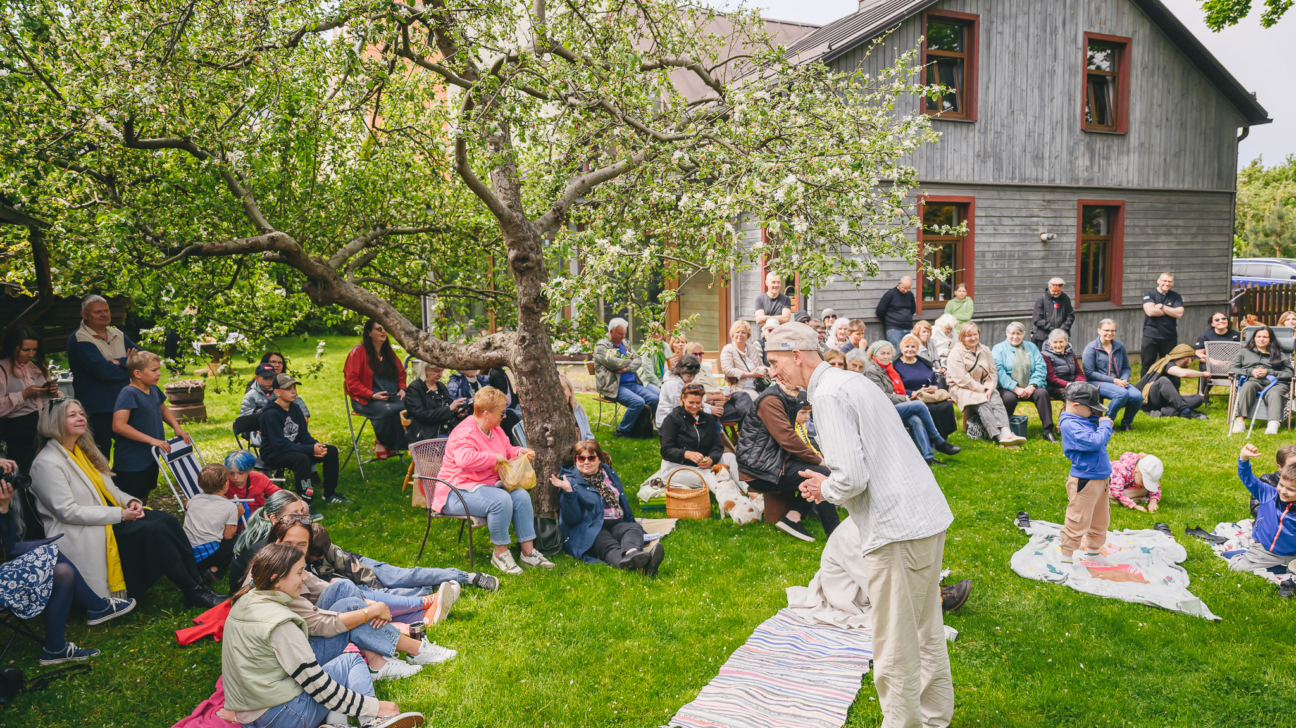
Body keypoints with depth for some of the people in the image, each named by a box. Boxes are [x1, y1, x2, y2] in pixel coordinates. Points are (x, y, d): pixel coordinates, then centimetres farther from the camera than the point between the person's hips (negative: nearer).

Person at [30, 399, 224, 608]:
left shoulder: (83, 450, 16)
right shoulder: (47, 463, -12)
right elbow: (68, 511, -19)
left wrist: (131, 502, -2)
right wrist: (119, 514, -20)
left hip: (108, 517, 8)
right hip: (81, 536, -8)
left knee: (167, 520, -16)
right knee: (155, 531, -26)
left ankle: (198, 583, -18)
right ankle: (194, 594, -20)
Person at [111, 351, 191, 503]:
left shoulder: (153, 390, 6)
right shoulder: (128, 393, -20)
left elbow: (163, 409, 26)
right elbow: (119, 425, -29)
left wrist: (177, 427, 8)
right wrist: (151, 440, -29)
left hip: (150, 458, 9)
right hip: (131, 463, -9)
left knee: (144, 497, 22)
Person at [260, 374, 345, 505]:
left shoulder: (295, 409, 4)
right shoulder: (271, 414, -20)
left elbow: (304, 436, 5)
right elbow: (279, 445, -26)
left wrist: (316, 445, -18)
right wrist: (310, 449, -29)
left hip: (292, 449, 8)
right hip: (273, 454, -8)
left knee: (331, 451, -3)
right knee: (302, 459, -37)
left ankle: (329, 494, 8)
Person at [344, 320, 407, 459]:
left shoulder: (389, 352, 18)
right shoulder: (358, 352, -2)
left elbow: (401, 373, 28)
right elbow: (352, 382, -7)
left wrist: (402, 389, 6)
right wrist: (372, 395, -17)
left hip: (392, 396, 6)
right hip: (366, 400, -6)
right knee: (388, 410, -37)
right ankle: (381, 442, -9)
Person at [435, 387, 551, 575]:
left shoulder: (495, 430, 12)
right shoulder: (465, 432, -20)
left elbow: (507, 449, 30)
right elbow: (465, 459, -40)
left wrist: (519, 452, 7)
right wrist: (494, 458, -28)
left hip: (488, 485, 10)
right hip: (459, 492, -10)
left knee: (521, 496, -11)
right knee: (501, 500, -33)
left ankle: (528, 551, -6)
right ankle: (500, 553, -17)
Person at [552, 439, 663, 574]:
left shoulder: (610, 474, 20)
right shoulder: (571, 481, 2)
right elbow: (572, 519, -8)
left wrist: (630, 522, 17)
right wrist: (568, 492, -20)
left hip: (617, 524, 5)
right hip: (591, 530, -5)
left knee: (635, 528, -27)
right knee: (609, 546, -35)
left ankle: (630, 553, -63)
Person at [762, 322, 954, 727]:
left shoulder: (827, 396, -14)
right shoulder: (854, 381, 16)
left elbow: (852, 477, -22)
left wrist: (826, 489, -2)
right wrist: (828, 478, 17)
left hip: (897, 532, -10)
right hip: (930, 516, 10)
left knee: (895, 649, 2)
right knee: (926, 634, 23)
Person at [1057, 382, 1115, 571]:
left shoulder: (1085, 420, 10)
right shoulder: (1070, 425, -19)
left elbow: (1099, 440, 23)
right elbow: (1094, 442, -28)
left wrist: (1103, 425, 5)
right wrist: (1105, 426, -12)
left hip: (1101, 478, 10)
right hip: (1084, 481, -10)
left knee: (1101, 519, 22)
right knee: (1078, 521, -2)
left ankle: (1093, 552, 38)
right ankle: (1067, 558, 9)